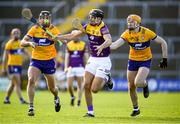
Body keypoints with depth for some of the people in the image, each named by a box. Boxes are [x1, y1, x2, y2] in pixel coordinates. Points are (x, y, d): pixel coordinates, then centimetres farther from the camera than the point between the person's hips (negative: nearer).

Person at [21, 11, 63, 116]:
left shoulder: (53, 29, -5)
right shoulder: (34, 29, -1)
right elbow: (22, 42, -6)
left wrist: (51, 36, -42)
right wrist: (29, 43, -28)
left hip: (49, 61, 0)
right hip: (36, 60, 0)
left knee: (52, 87, 10)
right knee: (31, 80, -25)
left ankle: (56, 98, 46)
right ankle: (31, 107, -19)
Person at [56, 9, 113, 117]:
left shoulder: (103, 28, -18)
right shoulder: (88, 27, 3)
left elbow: (109, 41, -37)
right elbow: (73, 36, 10)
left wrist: (102, 46, -58)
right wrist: (55, 37, 5)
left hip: (103, 61, -7)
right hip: (92, 59, 7)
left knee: (94, 89, -11)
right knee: (87, 86, -3)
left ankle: (106, 78, 20)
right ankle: (90, 112, 7)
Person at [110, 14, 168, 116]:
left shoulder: (147, 32, -17)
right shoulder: (127, 34, -10)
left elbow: (163, 43, -8)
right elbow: (116, 44, -22)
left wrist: (165, 59, -8)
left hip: (145, 61, -3)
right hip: (133, 61, 4)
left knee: (138, 83, -25)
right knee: (131, 87, 6)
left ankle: (145, 85, 13)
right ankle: (136, 109, 27)